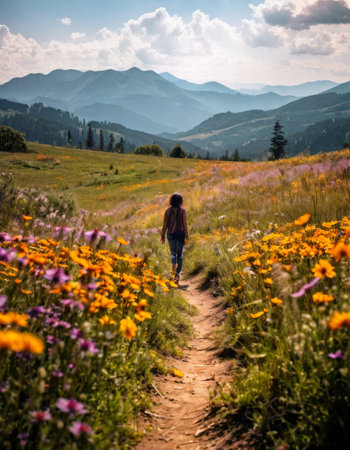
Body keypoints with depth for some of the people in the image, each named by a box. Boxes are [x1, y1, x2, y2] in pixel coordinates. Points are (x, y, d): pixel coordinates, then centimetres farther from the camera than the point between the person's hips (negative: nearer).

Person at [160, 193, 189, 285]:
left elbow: (165, 225, 0)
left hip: (170, 234, 2)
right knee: (179, 254, 10)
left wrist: (162, 236, 10)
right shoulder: (182, 210, -8)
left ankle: (173, 263, -13)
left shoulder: (168, 211, -1)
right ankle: (177, 274, -1)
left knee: (173, 252, 20)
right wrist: (187, 237, -8)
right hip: (180, 234, -2)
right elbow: (185, 224, -11)